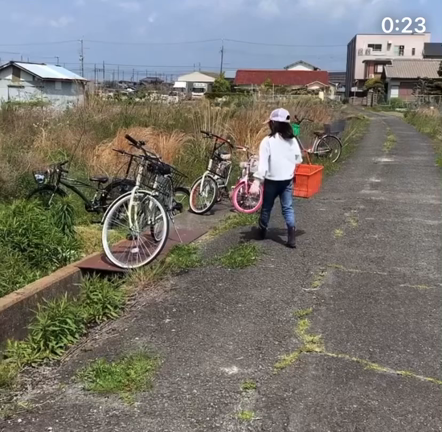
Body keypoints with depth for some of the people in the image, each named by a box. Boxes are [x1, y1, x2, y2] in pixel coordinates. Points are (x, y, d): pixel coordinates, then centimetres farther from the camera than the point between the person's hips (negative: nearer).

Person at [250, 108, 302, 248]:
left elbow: (263, 163, -21)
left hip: (272, 181, -3)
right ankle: (291, 238, -2)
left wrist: (256, 181, -24)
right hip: (287, 180, 3)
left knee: (266, 207, 15)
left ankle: (262, 231, 33)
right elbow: (299, 160, 8)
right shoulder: (292, 140, 0)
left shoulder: (268, 141, -14)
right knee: (288, 208, 6)